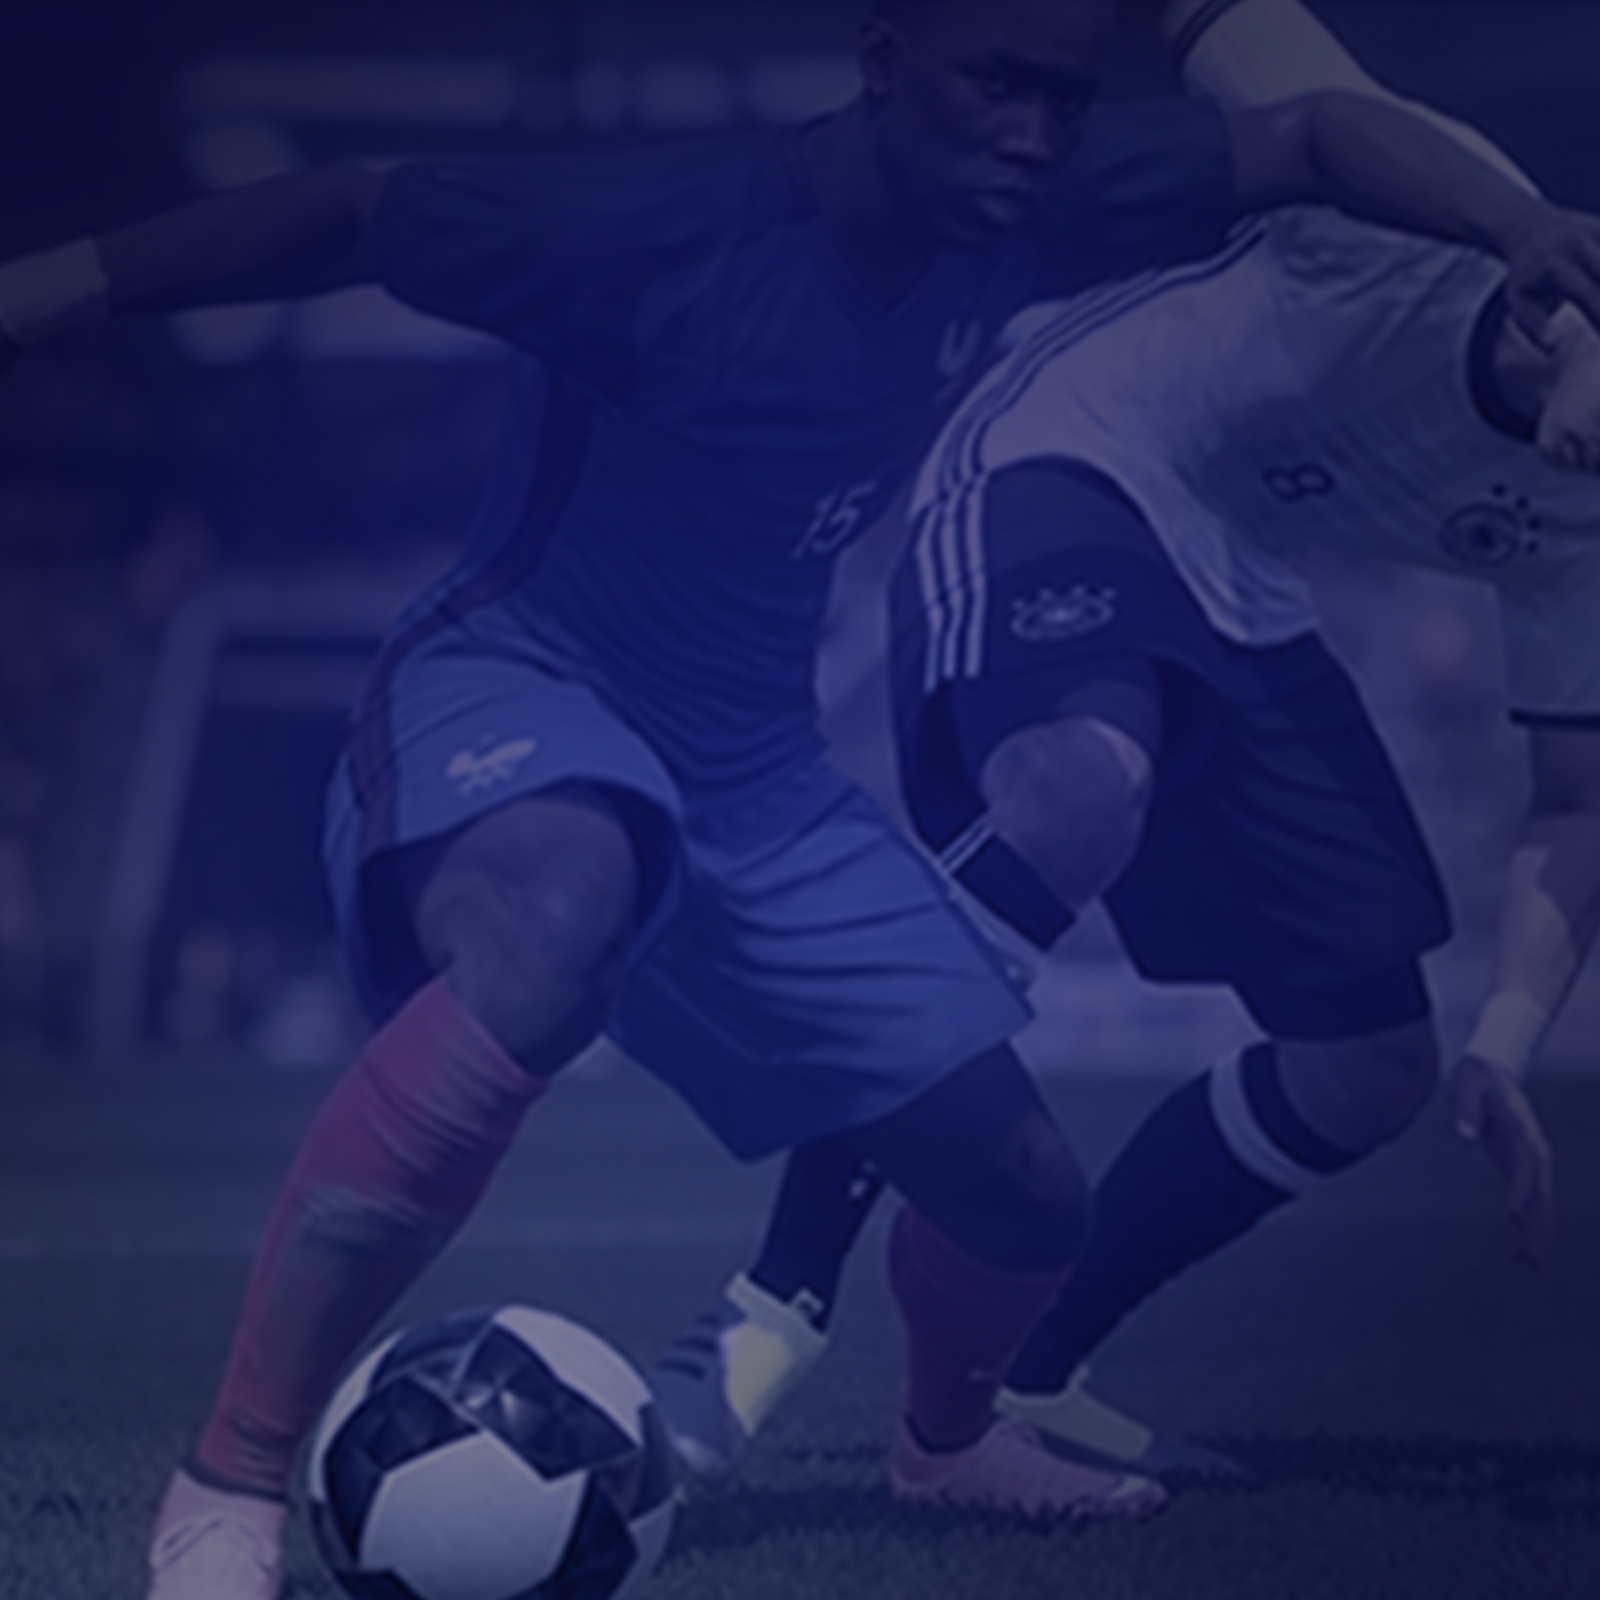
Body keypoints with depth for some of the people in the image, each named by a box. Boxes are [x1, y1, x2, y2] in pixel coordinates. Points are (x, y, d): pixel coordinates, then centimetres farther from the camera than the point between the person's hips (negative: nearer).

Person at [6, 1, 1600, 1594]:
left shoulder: (1040, 212, -7)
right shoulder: (677, 227, -24)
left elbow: (1318, 137, 2)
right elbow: (342, 220, -16)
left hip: (752, 784, 7)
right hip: (517, 689, -7)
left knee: (1023, 1191, 7)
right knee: (555, 927, -44)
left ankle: (942, 1438, 47)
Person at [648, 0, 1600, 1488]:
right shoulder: (1415, 213, -24)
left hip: (1236, 611, 8)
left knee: (1373, 1068, 2)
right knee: (1081, 785, -40)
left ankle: (1025, 1380, 18)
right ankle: (773, 1310, -35)